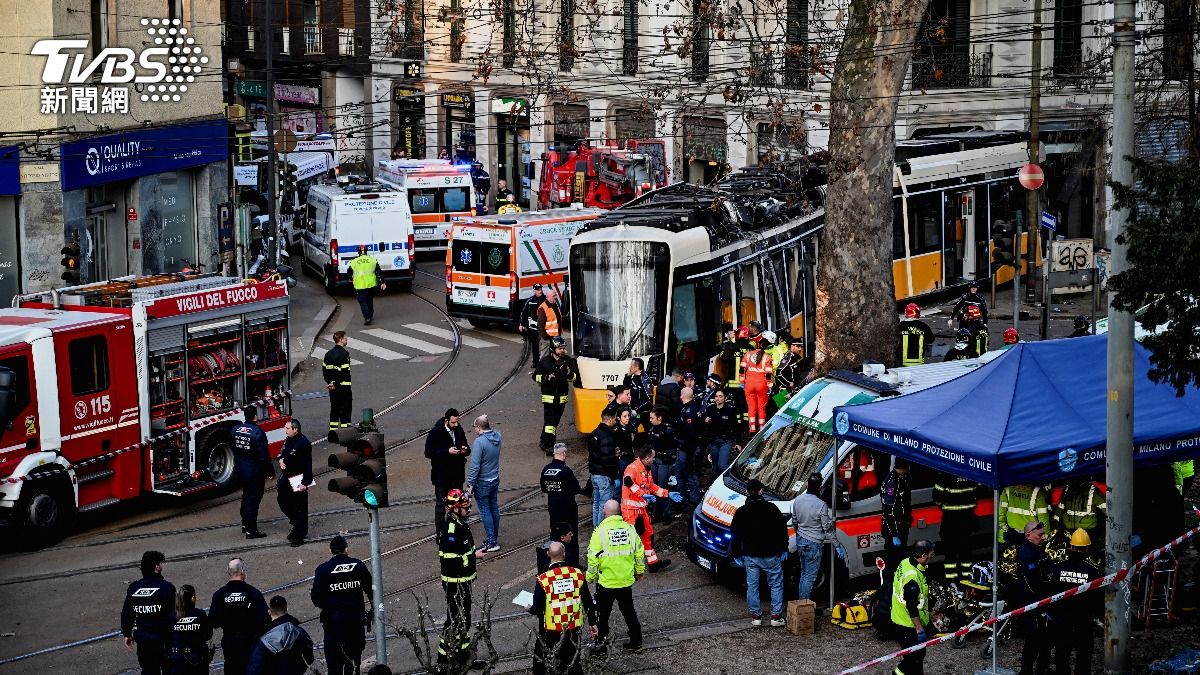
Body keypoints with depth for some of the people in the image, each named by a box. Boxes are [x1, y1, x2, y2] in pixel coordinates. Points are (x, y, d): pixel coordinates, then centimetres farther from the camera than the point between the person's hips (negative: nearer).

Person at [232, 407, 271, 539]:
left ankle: (245, 524, 34)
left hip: (241, 470, 7)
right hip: (255, 472, -7)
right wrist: (270, 471, -9)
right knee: (253, 499, 0)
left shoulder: (235, 430, -1)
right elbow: (263, 455, -19)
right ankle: (251, 530, 2)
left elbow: (233, 450, 9)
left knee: (246, 496, 23)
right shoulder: (258, 432, -22)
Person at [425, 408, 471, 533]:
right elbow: (428, 453, -18)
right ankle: (440, 531, 12)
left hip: (457, 474, 5)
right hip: (442, 475, -5)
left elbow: (467, 448, 14)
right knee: (440, 504, 4)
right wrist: (447, 451, -26)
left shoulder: (459, 431, 2)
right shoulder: (435, 433, -15)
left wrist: (465, 450, -11)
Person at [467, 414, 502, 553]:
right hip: (495, 480, 7)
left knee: (485, 511, 1)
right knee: (494, 508, 17)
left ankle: (491, 542, 2)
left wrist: (470, 484, -16)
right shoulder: (497, 436, -4)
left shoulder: (479, 442, -25)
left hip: (482, 483, -7)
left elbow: (475, 466, -23)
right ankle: (494, 538, 28)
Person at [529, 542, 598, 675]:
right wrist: (592, 623, 12)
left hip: (550, 630, -2)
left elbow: (537, 609, -12)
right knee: (573, 662, 16)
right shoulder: (578, 574, -10)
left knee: (540, 659, 18)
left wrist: (530, 609, 12)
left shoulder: (543, 580, -18)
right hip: (573, 629, 2)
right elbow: (588, 602, -2)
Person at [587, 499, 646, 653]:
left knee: (603, 613, 12)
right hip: (626, 581, 4)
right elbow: (640, 553, 5)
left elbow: (593, 558, -14)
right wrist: (639, 571, 20)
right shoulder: (629, 529, -3)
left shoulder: (600, 532, -15)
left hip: (606, 582, -4)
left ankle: (601, 640, 15)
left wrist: (590, 577, 1)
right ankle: (636, 641, 22)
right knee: (629, 612, 17)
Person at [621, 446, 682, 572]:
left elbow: (651, 487, 27)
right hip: (631, 508, -10)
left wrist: (668, 494, 23)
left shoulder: (646, 470, 17)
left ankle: (653, 562, 23)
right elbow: (628, 481, -36)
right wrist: (643, 495, -38)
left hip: (642, 508, 10)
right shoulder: (633, 468, -17)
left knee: (648, 534, 14)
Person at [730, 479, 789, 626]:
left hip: (750, 556, 2)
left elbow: (735, 535, 3)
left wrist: (736, 554, 13)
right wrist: (783, 549, 8)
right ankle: (776, 616, 5)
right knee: (776, 585, 8)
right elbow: (782, 530, -4)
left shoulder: (741, 512, -3)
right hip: (771, 555, -2)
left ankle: (755, 616, 14)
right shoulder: (771, 509, -9)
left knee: (752, 586, 12)